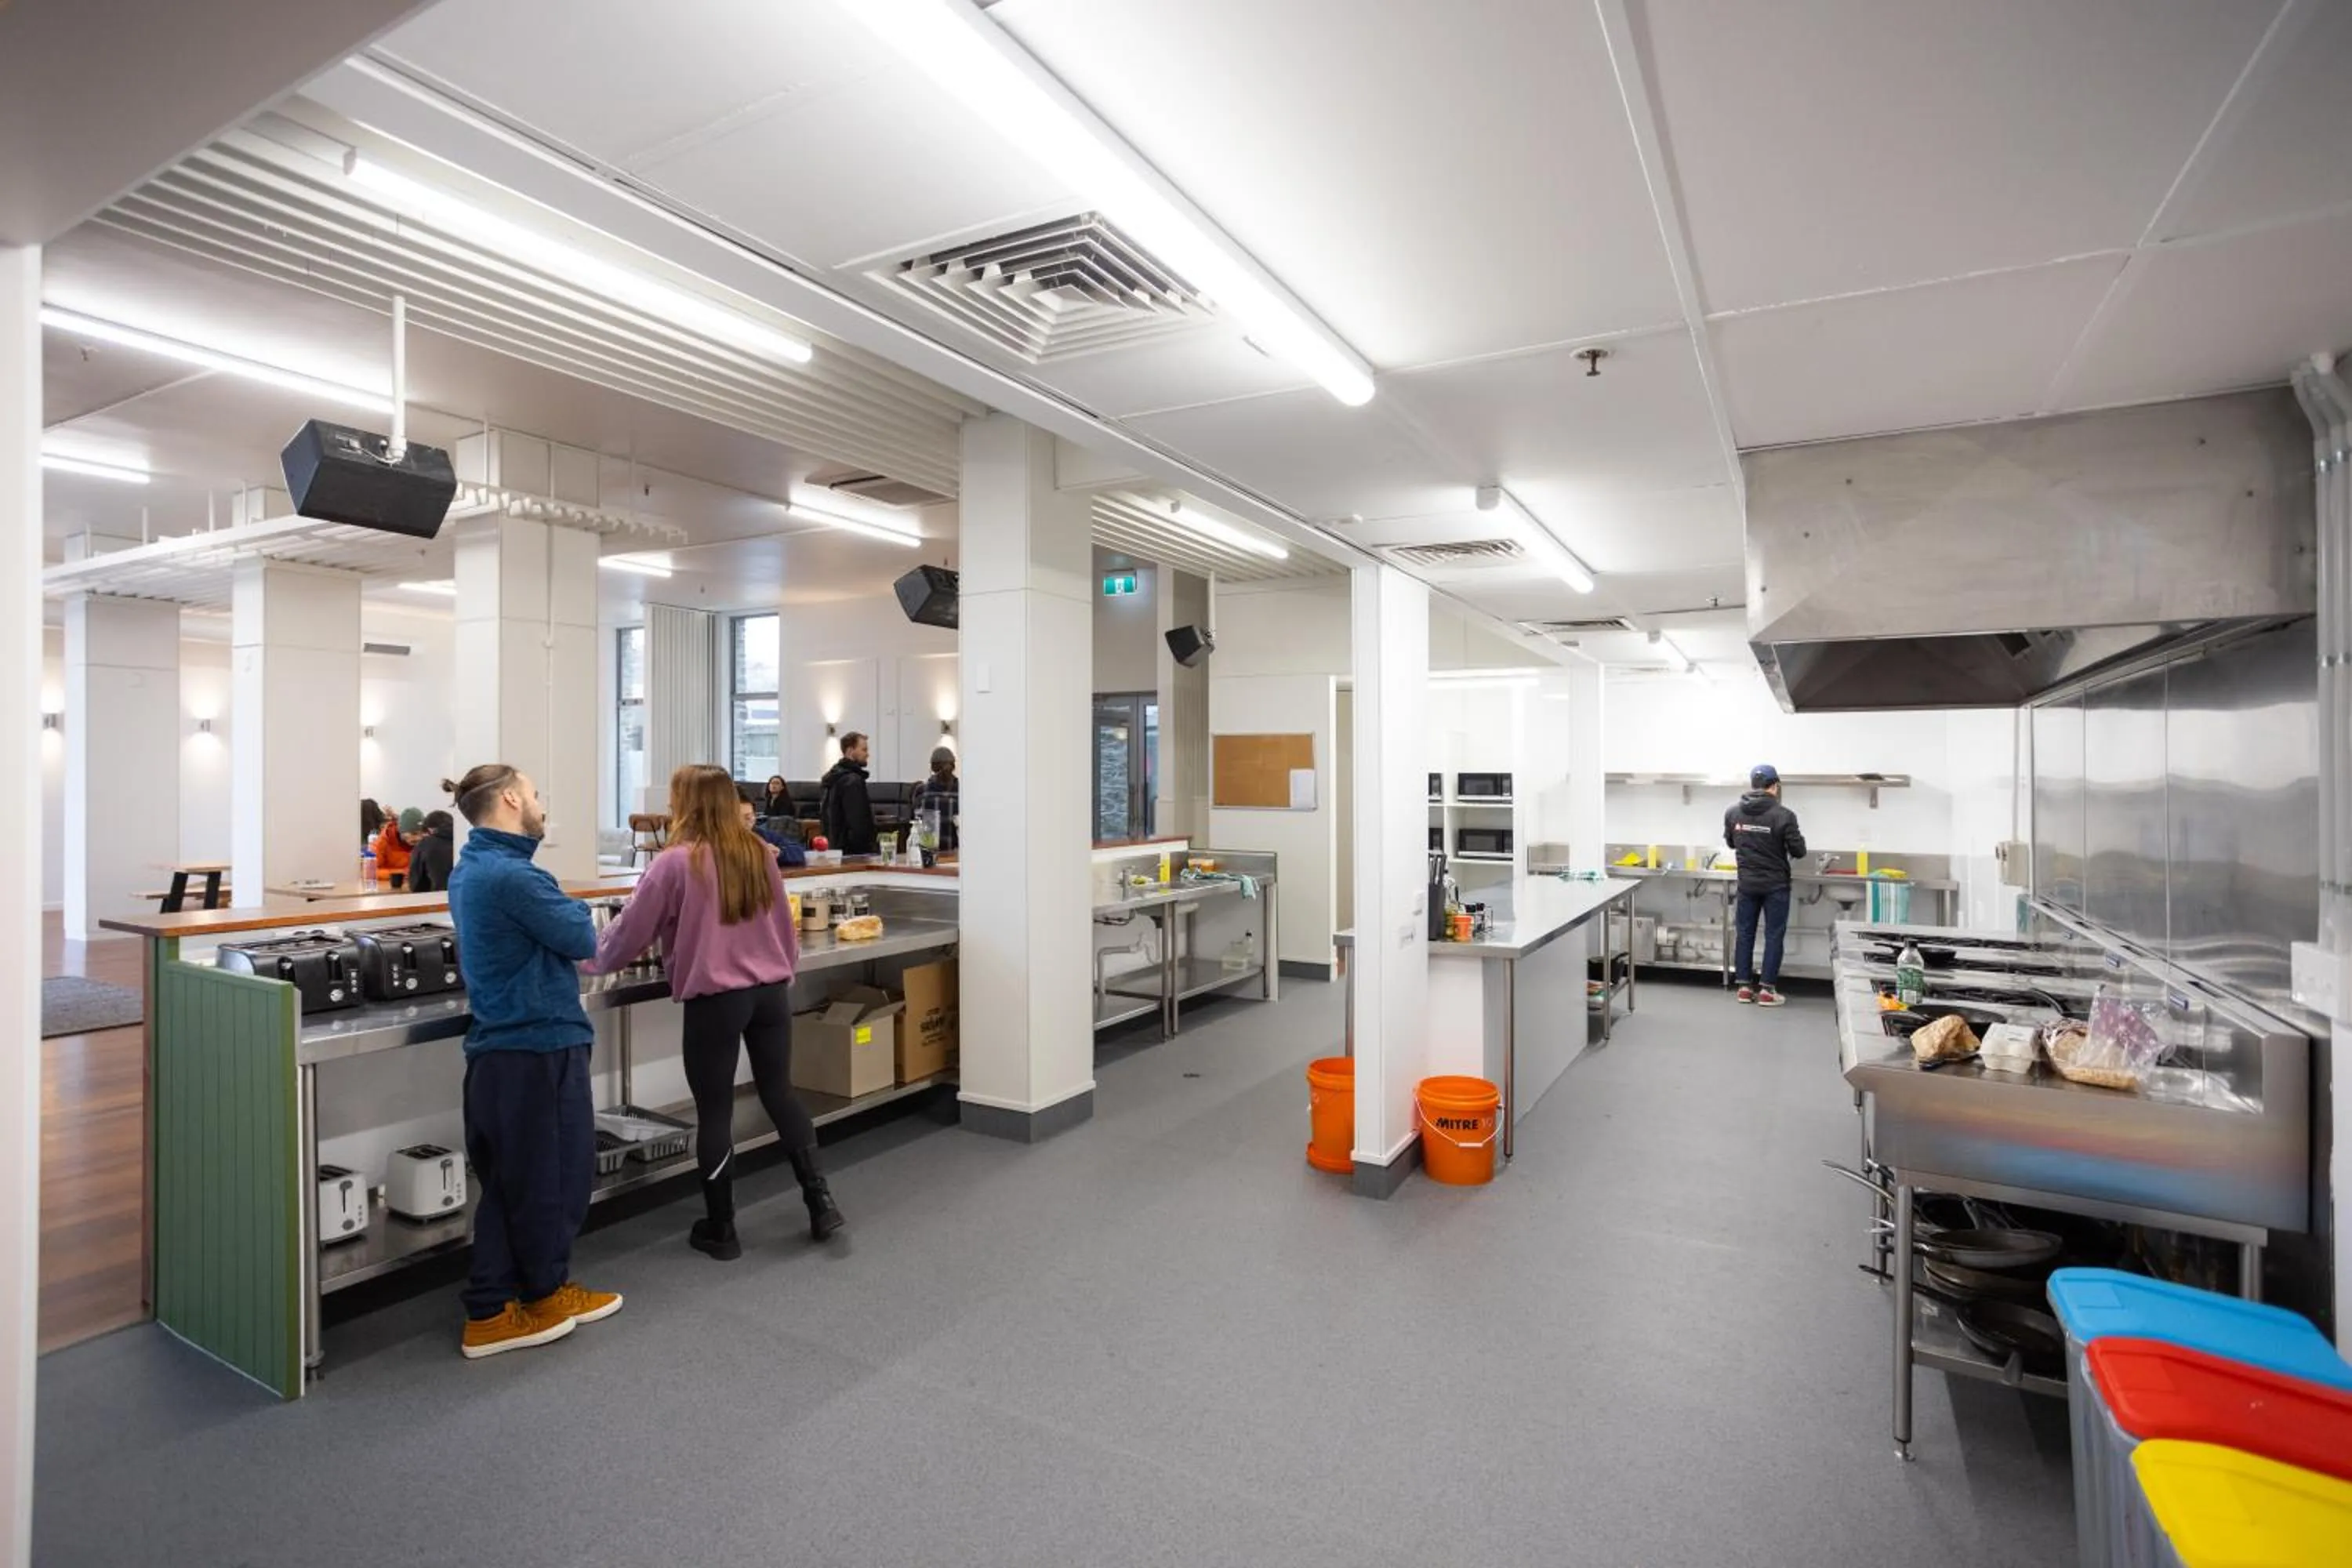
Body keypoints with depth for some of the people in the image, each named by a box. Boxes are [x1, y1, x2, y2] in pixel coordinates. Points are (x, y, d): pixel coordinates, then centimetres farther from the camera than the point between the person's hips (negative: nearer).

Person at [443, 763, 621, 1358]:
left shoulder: (470, 871, 11)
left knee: (507, 1182, 15)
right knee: (553, 1176, 9)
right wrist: (575, 915, 3)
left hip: (497, 1046, 10)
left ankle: (491, 1312, 22)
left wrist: (560, 925, 2)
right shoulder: (511, 875, -22)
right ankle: (544, 1293, 28)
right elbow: (582, 939, -15)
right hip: (538, 1046, -10)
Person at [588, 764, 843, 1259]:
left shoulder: (675, 863, -10)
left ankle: (720, 1229, 19)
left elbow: (633, 928, 0)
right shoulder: (760, 855, 4)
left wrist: (595, 961, 19)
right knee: (779, 1091, 17)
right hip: (771, 991, 5)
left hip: (715, 1000, -4)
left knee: (714, 1110, 8)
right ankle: (819, 1198, 15)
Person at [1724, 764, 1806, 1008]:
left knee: (1744, 932, 10)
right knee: (1774, 935, 5)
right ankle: (1767, 990, 6)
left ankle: (1744, 987, 13)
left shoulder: (1733, 813, -3)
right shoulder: (1783, 815, -16)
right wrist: (1797, 837, 13)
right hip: (1776, 884, -3)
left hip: (1747, 883, 3)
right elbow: (1799, 851, -8)